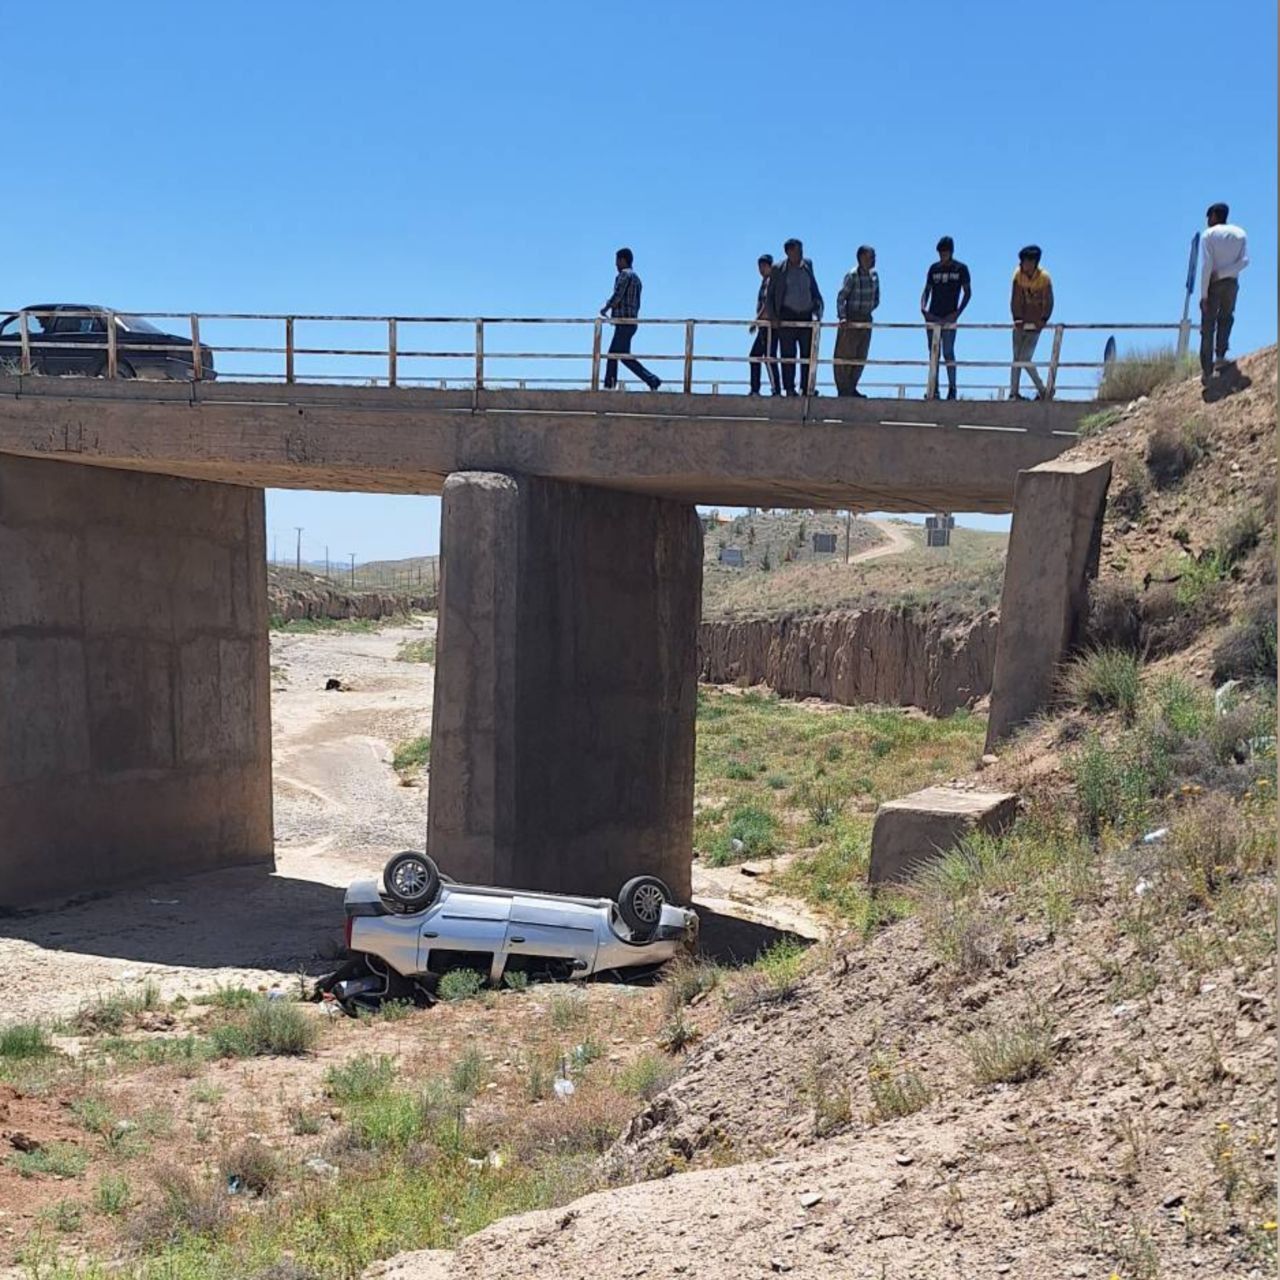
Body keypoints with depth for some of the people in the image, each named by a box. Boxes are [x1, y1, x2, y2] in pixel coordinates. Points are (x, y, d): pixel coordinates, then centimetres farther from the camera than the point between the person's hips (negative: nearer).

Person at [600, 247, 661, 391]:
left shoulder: (625, 275, -11)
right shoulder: (636, 278, 19)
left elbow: (617, 295, -19)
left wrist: (605, 308, -4)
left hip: (623, 322, -10)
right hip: (631, 322, 10)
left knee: (625, 356, -9)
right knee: (613, 353, 12)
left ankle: (652, 380, -13)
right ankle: (609, 386, 13)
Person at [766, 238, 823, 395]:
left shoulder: (807, 265, 11)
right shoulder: (779, 269, 2)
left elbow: (814, 288, 19)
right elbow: (769, 295, 5)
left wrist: (818, 309, 9)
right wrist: (772, 315, -6)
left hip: (806, 315, 3)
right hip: (787, 316, -3)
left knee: (808, 353, 0)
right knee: (788, 354, -3)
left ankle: (806, 388, 4)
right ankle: (789, 388, 1)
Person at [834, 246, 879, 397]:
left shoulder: (874, 276, 8)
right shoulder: (852, 275, -12)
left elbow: (876, 299, 19)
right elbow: (841, 298, -16)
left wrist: (868, 310, 9)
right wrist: (842, 317, -24)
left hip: (866, 320, 7)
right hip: (851, 321, -7)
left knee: (861, 357, 10)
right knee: (846, 355, -2)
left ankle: (852, 388, 18)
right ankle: (843, 389, 3)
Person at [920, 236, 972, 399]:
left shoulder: (961, 269, 1)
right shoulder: (934, 268, 10)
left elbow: (967, 292, 1)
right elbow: (927, 290, 14)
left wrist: (957, 312, -10)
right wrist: (923, 307, -5)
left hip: (949, 318, -4)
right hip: (932, 317, 4)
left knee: (948, 353, -9)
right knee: (933, 354, 4)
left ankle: (952, 388, -6)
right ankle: (933, 389, 7)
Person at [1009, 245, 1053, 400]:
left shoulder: (1044, 277, -11)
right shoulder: (1018, 274, -3)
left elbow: (1048, 301, -11)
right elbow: (1015, 299, -6)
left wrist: (1043, 320, -23)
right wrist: (1017, 318, -17)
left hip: (1035, 324, -4)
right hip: (1020, 322, 4)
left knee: (1025, 358, -11)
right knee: (1017, 358, 7)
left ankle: (1042, 391, -1)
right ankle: (1013, 392, 13)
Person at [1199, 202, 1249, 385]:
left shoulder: (1208, 235, -4)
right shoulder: (1240, 234, 8)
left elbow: (1206, 265, -12)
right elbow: (1244, 261, -5)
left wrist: (1204, 293, -12)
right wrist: (1223, 272, -8)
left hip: (1213, 284, -3)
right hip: (1231, 283, 3)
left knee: (1208, 327, 0)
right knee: (1225, 319, 21)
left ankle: (1206, 370, -5)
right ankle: (1220, 357, 6)